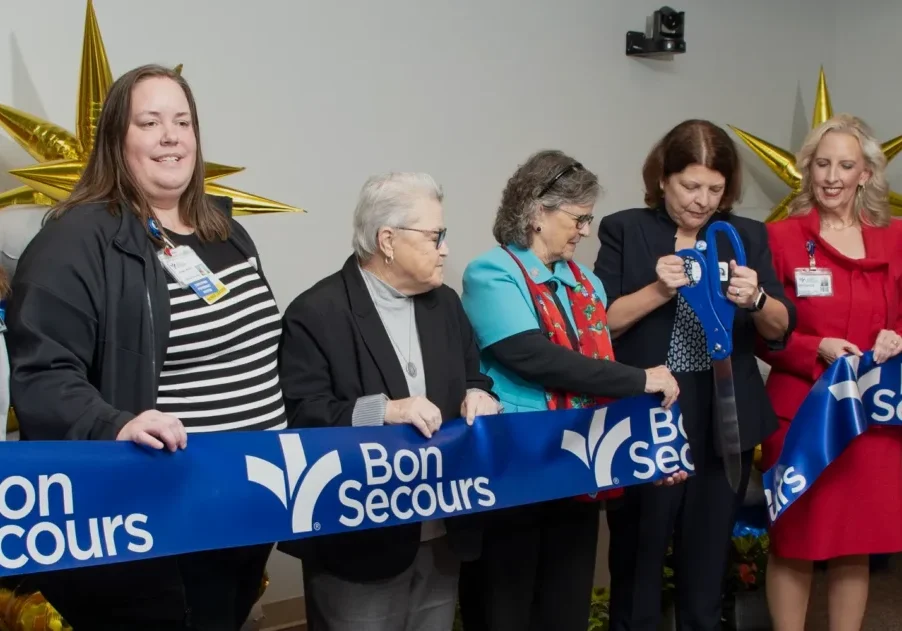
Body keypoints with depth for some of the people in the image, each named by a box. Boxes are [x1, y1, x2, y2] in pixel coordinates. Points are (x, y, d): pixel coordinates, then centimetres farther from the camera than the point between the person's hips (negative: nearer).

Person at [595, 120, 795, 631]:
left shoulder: (748, 235, 7)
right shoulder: (624, 230, 0)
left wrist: (755, 299, -15)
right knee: (638, 552, 8)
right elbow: (601, 323, -6)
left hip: (726, 420, 3)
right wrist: (658, 291, -19)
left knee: (709, 556, 13)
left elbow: (781, 330, 5)